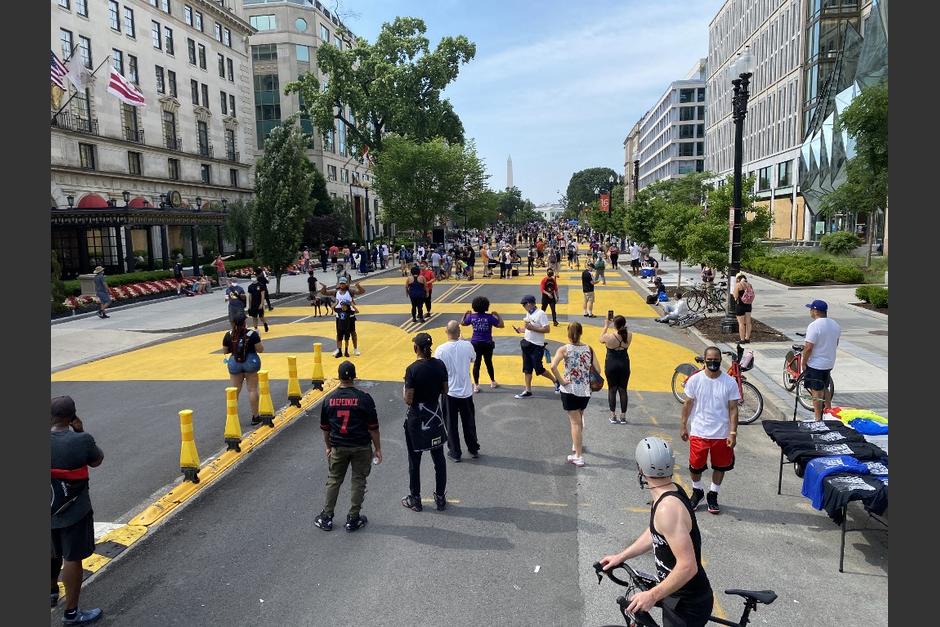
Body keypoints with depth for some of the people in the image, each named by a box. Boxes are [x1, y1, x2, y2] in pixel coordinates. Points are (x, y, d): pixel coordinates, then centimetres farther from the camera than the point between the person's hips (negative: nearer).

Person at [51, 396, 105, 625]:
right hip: (74, 512, -5)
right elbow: (97, 461, -4)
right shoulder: (81, 441, -23)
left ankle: (51, 591, 50)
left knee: (54, 554, 28)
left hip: (52, 509, 5)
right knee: (72, 559, 7)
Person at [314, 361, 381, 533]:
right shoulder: (364, 398, -12)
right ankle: (353, 519, 15)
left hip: (338, 447, 3)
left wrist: (328, 447, 21)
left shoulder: (329, 399, -2)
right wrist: (377, 448, 1)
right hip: (361, 447, -2)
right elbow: (373, 427, -9)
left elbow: (325, 428, 7)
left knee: (333, 480, 15)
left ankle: (326, 517, 21)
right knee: (358, 481, 9)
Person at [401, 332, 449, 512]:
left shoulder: (413, 369, -20)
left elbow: (408, 400, -18)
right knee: (439, 458, 14)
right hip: (435, 416, 4)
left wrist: (403, 391, 2)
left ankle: (415, 500, 23)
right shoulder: (439, 365, -6)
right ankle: (440, 498, 24)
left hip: (416, 419, -4)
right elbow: (445, 391, 4)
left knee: (414, 460, 11)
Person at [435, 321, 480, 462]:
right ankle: (473, 449, 31)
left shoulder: (441, 349, -17)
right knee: (469, 422, 18)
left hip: (449, 392, -2)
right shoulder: (467, 345, -12)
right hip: (466, 392, 2)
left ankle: (455, 452, 21)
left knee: (451, 424, 13)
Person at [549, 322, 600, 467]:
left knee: (575, 422, 2)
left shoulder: (564, 349, -10)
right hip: (585, 390, 4)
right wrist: (590, 380, 13)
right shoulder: (589, 349, -1)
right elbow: (597, 370, -2)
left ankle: (578, 456, 2)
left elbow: (553, 366, -24)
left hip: (570, 390, -3)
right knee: (579, 419, 25)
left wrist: (560, 380, -13)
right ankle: (576, 447, 42)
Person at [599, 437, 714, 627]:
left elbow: (688, 566, -33)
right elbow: (655, 533, 14)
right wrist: (620, 557, 16)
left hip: (688, 605, -9)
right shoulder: (671, 491, -1)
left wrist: (652, 595, -25)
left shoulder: (668, 508, -31)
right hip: (677, 592, 9)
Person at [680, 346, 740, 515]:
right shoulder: (695, 380, -5)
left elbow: (733, 409, -5)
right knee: (695, 466, 9)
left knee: (720, 466, 12)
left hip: (722, 434, 0)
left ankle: (712, 495, 33)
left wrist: (733, 433, -9)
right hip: (698, 433, 0)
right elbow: (688, 404, 2)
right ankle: (697, 491, 35)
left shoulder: (730, 383, -7)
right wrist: (683, 426, 2)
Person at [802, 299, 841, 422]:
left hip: (815, 365, -8)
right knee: (825, 388, 22)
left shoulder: (814, 326, -22)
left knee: (816, 391, 1)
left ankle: (818, 418, 6)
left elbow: (808, 347, -23)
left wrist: (803, 362, -11)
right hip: (830, 363, 8)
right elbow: (836, 343, 15)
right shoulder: (835, 325, 5)